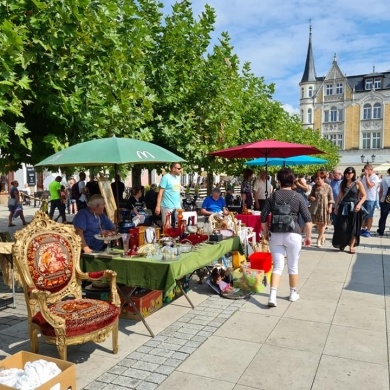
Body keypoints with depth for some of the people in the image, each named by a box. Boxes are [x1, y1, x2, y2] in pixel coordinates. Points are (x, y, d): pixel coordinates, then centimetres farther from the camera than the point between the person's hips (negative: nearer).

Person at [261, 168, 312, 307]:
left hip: (275, 235, 1)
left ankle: (272, 296, -6)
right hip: (293, 235, -1)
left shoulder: (272, 197, 2)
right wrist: (308, 236, 6)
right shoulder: (298, 198, -2)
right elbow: (307, 219, -5)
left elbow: (263, 218, 2)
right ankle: (293, 293, 29)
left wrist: (266, 233, 15)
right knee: (293, 266, 14)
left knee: (277, 266, 6)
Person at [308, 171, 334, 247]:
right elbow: (311, 195, 17)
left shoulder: (328, 187, -6)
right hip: (315, 207, 4)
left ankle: (319, 239, 6)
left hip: (324, 207, -4)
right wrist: (310, 197, -6)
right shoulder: (314, 186, 6)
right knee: (318, 223, 8)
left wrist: (330, 207, -9)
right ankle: (322, 237, 25)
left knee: (323, 223, -1)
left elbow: (330, 198, -3)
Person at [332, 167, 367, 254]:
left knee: (353, 227, 3)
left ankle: (351, 246, 12)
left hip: (354, 208, -3)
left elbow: (364, 196, -5)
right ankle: (342, 244, 17)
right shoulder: (343, 183, 7)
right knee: (342, 227, 0)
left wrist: (359, 204, -20)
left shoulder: (358, 183, -4)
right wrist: (336, 206, 8)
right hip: (343, 207, 3)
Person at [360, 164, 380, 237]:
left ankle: (368, 231, 6)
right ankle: (363, 229, 20)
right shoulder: (364, 177, 8)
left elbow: (369, 185, -24)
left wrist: (367, 176, -19)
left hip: (371, 199, -6)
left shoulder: (375, 177, -10)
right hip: (363, 198, 6)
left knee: (369, 216, 1)